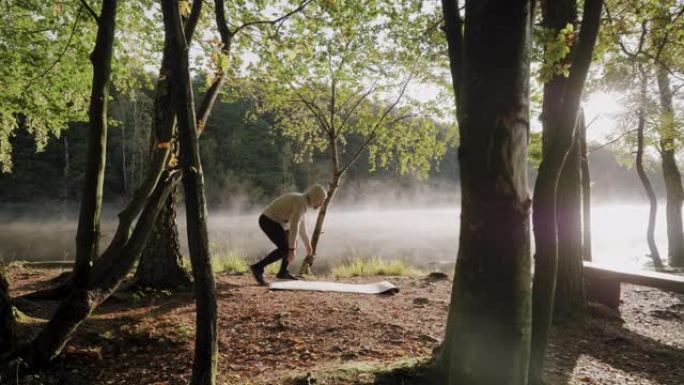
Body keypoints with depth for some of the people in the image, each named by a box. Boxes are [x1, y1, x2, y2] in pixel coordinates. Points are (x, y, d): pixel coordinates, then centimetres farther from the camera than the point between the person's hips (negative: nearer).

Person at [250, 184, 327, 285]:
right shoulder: (301, 203, -20)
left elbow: (301, 225, 21)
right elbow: (294, 227, -25)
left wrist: (308, 245, 27)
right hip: (268, 221, -10)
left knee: (291, 244, 14)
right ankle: (258, 267, -7)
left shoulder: (303, 201, 11)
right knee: (285, 249, -13)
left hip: (271, 220, 10)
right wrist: (292, 250, -25)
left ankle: (282, 272, 23)